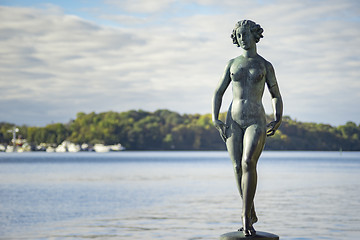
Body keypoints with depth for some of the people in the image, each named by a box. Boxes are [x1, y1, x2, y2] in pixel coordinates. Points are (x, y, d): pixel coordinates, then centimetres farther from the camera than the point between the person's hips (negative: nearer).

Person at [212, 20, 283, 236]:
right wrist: (215, 120, 0)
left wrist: (278, 120, 0)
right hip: (233, 122, 3)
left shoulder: (266, 66, 9)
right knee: (238, 168, -4)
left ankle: (246, 215, -20)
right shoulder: (232, 64, 15)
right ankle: (251, 214, 14)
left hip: (256, 122, -3)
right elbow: (218, 93, 15)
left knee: (248, 163, -24)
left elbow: (276, 96, 17)